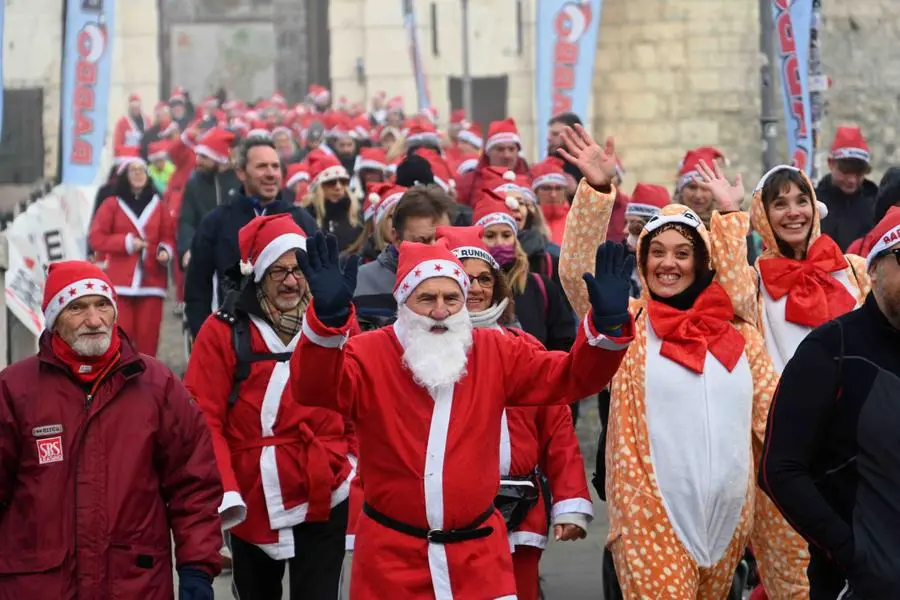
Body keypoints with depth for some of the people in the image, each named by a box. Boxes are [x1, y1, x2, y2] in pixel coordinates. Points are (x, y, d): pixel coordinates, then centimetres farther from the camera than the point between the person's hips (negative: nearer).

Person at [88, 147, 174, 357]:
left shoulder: (157, 205, 10)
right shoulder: (112, 204, 3)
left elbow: (169, 236, 12)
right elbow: (96, 238, 0)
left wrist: (165, 251, -9)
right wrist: (126, 242, -10)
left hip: (151, 280, 2)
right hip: (120, 281, -2)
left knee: (148, 335, 1)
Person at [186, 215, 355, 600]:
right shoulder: (224, 332, -7)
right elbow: (204, 419, -11)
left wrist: (354, 461, -1)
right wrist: (224, 490, -19)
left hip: (324, 499, 0)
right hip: (251, 502, 0)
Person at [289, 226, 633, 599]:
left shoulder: (496, 353, 3)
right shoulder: (369, 355, -9)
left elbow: (570, 376, 1)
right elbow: (314, 387, -27)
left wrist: (606, 324, -19)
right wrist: (328, 316, -47)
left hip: (479, 553, 2)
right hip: (390, 557, -2)